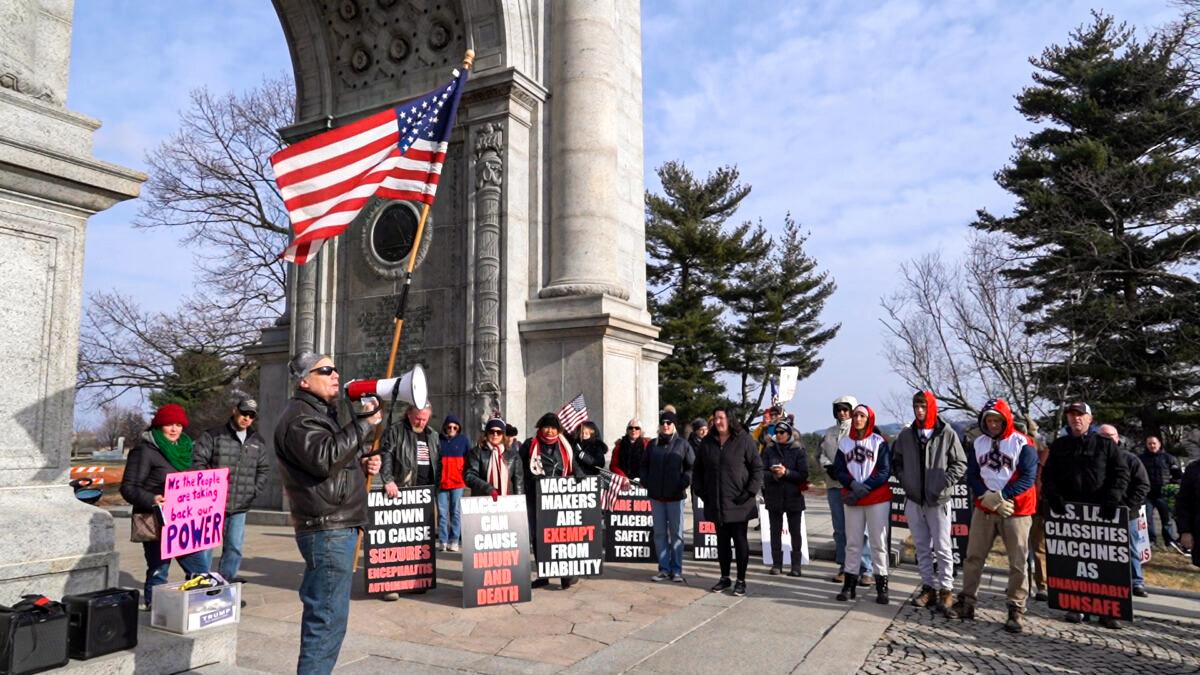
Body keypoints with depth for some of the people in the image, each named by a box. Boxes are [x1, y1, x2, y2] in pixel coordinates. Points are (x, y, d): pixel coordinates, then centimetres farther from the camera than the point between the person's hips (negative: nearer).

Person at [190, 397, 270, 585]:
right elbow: (197, 461, -8)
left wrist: (254, 490, 5)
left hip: (240, 507, 5)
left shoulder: (257, 442, 12)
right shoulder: (214, 435, -3)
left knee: (234, 547, 9)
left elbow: (264, 469, 17)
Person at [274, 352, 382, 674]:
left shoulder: (321, 413, 21)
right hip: (327, 529, -11)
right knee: (328, 616, -9)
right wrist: (364, 423, -24)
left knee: (320, 610, 19)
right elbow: (324, 458, -27)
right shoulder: (299, 417, -11)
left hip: (336, 527, 11)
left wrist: (363, 462, 10)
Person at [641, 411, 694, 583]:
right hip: (656, 495, 3)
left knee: (676, 533, 2)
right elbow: (644, 465, 18)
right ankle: (664, 569, 14)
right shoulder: (653, 445, 10)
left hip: (675, 495, -3)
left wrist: (684, 483, -12)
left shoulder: (683, 444, 0)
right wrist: (645, 481, 4)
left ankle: (676, 570, 9)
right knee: (660, 533, 7)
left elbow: (692, 466, -2)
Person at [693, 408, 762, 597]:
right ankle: (724, 578, 23)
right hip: (716, 503, 4)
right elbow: (697, 469, 17)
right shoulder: (707, 442, 7)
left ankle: (741, 580, 13)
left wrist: (749, 492, -11)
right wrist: (700, 490, 7)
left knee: (740, 540, 3)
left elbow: (757, 467, -5)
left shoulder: (744, 440, -5)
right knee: (722, 541, 12)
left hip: (738, 503, -4)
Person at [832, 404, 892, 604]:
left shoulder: (879, 442, 0)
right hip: (852, 499, 3)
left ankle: (882, 586, 7)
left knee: (878, 542, -1)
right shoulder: (844, 442, 8)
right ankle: (849, 584, 13)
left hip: (878, 499, -2)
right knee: (852, 542, 6)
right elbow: (838, 470, 5)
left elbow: (885, 471, -6)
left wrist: (865, 488, -13)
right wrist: (853, 485, -13)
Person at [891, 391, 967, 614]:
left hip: (938, 500, -4)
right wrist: (904, 480, 3)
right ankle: (929, 587, 20)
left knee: (942, 547, 0)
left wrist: (944, 484, -9)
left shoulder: (947, 433, -4)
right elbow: (896, 461, 15)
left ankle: (946, 590, 11)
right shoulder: (906, 434, 6)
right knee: (922, 547, 11)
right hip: (913, 499, 4)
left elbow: (960, 464, -1)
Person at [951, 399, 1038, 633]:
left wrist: (1001, 496, -18)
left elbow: (1028, 477, -13)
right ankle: (967, 602, 17)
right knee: (973, 557, 8)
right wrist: (986, 497, -12)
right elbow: (971, 476, 5)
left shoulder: (1023, 444, -6)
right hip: (984, 509, 4)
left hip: (1016, 511, -4)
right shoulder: (978, 444, 8)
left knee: (1017, 563, -1)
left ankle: (1016, 610, 7)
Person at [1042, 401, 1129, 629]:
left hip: (1101, 512, -2)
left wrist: (1112, 499, -12)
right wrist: (1053, 495, -5)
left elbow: (1121, 473, 2)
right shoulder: (1059, 446, 13)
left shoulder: (1104, 444, 6)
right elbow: (1048, 475, 13)